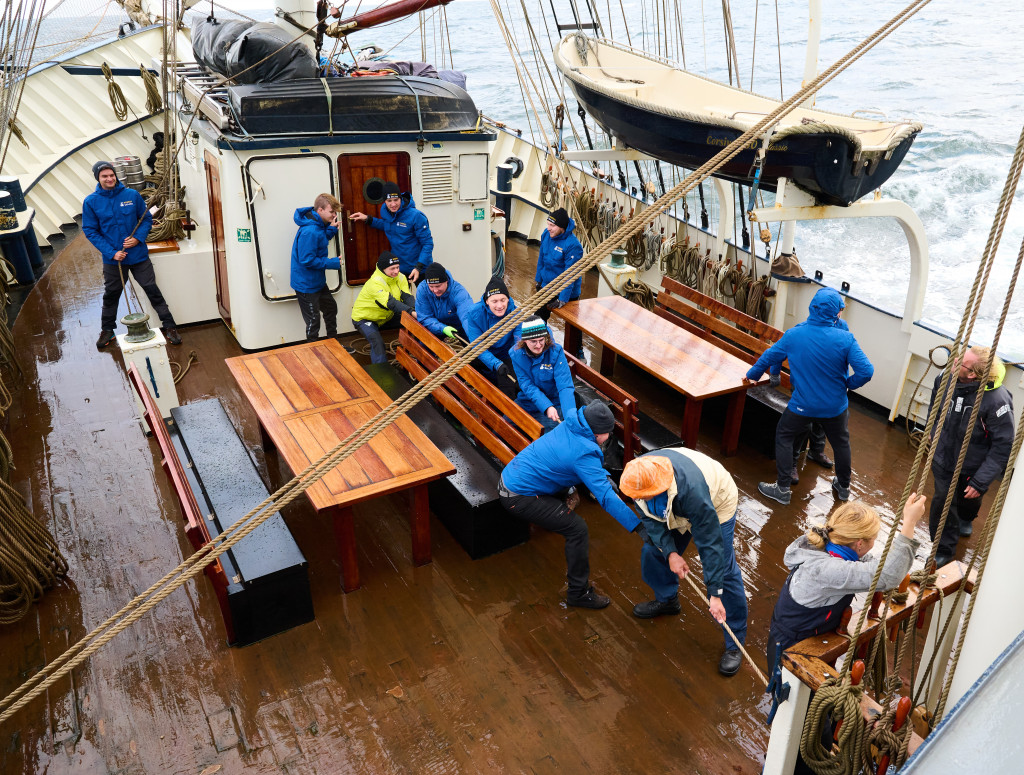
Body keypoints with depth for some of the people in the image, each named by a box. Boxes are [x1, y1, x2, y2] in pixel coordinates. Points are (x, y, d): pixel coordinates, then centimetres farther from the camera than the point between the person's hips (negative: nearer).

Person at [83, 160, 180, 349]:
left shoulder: (132, 195, -4)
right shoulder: (91, 202, -5)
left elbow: (147, 218, 4)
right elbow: (90, 231, -3)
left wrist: (138, 238, -14)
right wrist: (111, 253, -13)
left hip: (138, 254, -1)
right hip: (112, 258, 1)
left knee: (153, 290, 2)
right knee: (110, 295, 16)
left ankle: (169, 326, 10)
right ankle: (107, 330, 33)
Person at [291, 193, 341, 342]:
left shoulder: (320, 224, 1)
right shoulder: (309, 231, -30)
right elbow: (307, 260, -29)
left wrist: (331, 229, -1)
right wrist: (333, 263, -24)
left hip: (318, 281, 11)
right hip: (306, 284, -11)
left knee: (331, 307, 25)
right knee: (313, 320, 2)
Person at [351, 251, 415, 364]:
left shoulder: (400, 277, -9)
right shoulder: (375, 283, -32)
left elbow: (407, 297, -21)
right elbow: (390, 302, -44)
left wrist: (416, 309, -43)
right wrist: (411, 312, -54)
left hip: (386, 316, 7)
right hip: (364, 318, -7)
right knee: (377, 342, -31)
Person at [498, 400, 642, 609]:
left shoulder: (569, 427, 1)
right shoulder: (584, 453, -24)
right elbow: (605, 497, -28)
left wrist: (604, 477, 5)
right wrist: (638, 525, -26)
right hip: (518, 498, -9)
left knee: (570, 495, 25)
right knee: (578, 529, -10)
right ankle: (579, 593, 2)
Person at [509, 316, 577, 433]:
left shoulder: (556, 351, -19)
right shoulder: (516, 353, -11)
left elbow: (565, 386, -27)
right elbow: (527, 385, -13)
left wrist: (571, 415, -43)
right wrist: (547, 407, -30)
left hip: (554, 402, -3)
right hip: (528, 401, 3)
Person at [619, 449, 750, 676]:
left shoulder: (692, 490, -45)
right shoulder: (638, 476, -29)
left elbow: (709, 543, -37)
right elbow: (650, 518, -13)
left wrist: (715, 594, -33)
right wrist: (670, 552, -25)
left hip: (716, 504, -6)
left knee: (724, 570, -10)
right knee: (653, 550, 8)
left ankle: (734, 644, 5)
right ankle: (666, 600, 38)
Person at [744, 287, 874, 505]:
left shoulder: (793, 335, -15)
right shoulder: (845, 339, -18)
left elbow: (769, 357, -1)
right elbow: (866, 371, -21)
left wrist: (752, 375, 17)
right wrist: (847, 384, 0)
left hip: (803, 404, -1)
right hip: (836, 405, 1)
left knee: (784, 437, 19)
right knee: (840, 442, 24)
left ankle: (782, 489, 19)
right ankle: (843, 486, 43)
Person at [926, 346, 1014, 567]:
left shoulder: (997, 401, -35)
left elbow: (1003, 447, -27)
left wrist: (981, 482, -27)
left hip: (972, 468, -2)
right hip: (943, 458, 2)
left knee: (969, 499, 26)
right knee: (942, 502, 8)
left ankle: (965, 519, 61)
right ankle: (942, 550, 30)